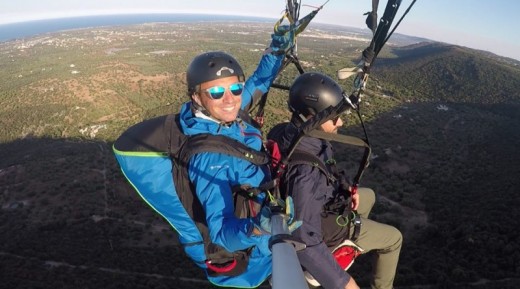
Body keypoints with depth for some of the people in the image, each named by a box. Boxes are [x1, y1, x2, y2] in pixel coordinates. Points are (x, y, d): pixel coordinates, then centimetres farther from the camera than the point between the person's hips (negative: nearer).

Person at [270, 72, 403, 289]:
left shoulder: (293, 132, -16)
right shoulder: (305, 172, -43)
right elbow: (305, 241, -42)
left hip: (323, 202, 8)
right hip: (324, 226, -7)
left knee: (368, 196, 31)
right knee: (393, 238, 11)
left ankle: (358, 237, 55)